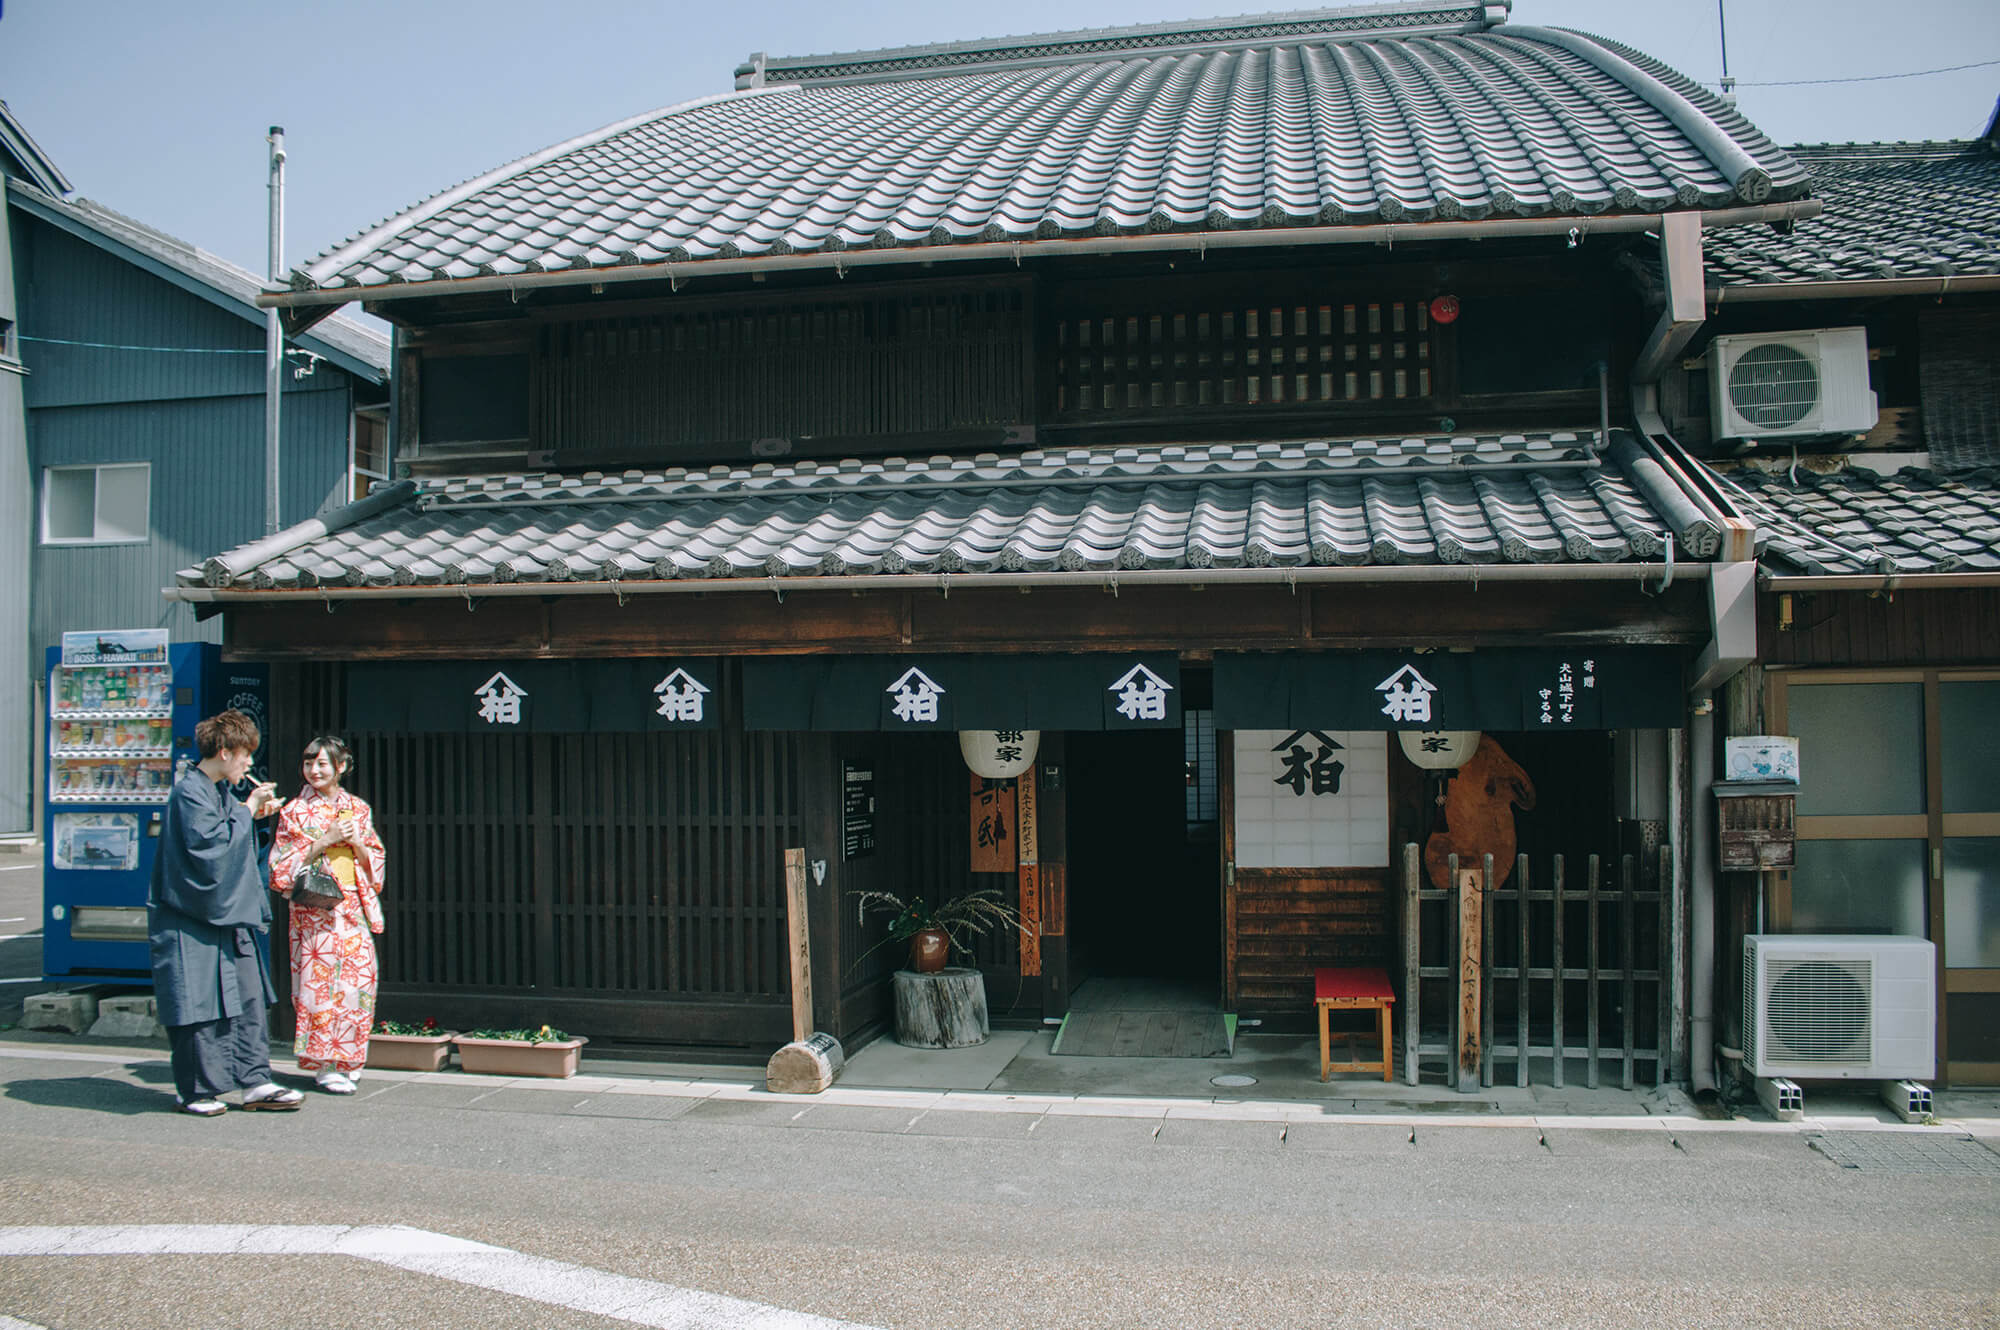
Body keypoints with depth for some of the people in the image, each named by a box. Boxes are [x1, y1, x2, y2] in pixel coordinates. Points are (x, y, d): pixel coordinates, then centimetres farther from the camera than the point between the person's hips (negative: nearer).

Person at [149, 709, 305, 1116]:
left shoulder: (221, 791, 13)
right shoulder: (189, 792, -15)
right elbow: (213, 845, -23)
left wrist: (253, 812, 11)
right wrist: (247, 809, -15)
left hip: (229, 914, 9)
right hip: (193, 919, -9)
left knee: (249, 998, 6)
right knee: (198, 1004, 0)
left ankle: (255, 1082, 10)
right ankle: (197, 1091, 12)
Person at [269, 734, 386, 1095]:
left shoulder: (359, 809, 12)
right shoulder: (295, 812, 2)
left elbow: (375, 861, 14)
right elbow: (283, 865, -3)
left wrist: (357, 842, -6)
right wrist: (324, 841, -13)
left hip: (354, 909, 3)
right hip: (314, 908, -3)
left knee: (357, 980, -1)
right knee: (320, 981, -7)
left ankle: (347, 1059, 11)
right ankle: (325, 1067, 0)